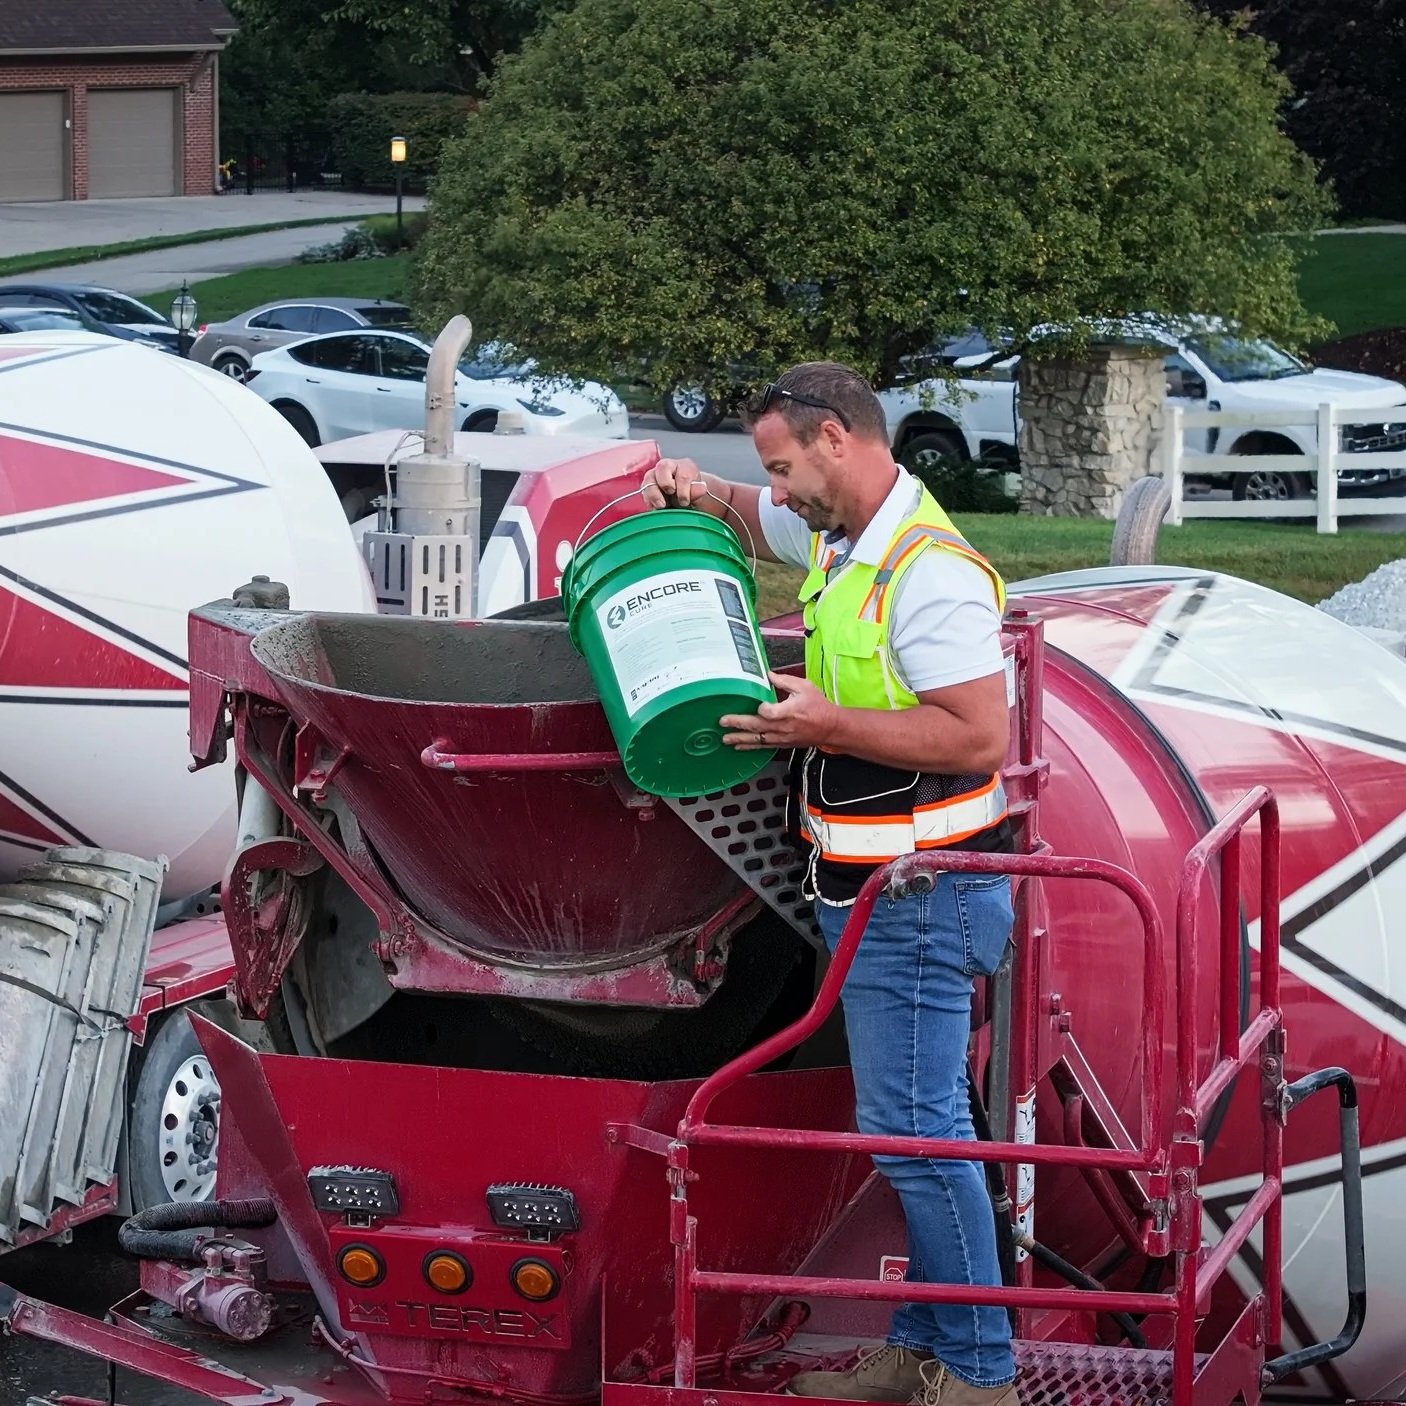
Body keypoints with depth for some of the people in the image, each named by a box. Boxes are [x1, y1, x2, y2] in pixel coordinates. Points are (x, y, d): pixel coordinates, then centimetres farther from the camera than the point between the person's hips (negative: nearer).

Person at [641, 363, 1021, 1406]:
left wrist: (826, 725, -24)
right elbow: (758, 518, 34)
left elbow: (980, 737, -25)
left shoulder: (930, 573, -19)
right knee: (912, 1125, 14)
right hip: (871, 889, 10)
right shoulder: (836, 536, 12)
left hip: (919, 899, -10)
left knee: (913, 1128, -8)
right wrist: (701, 493, 12)